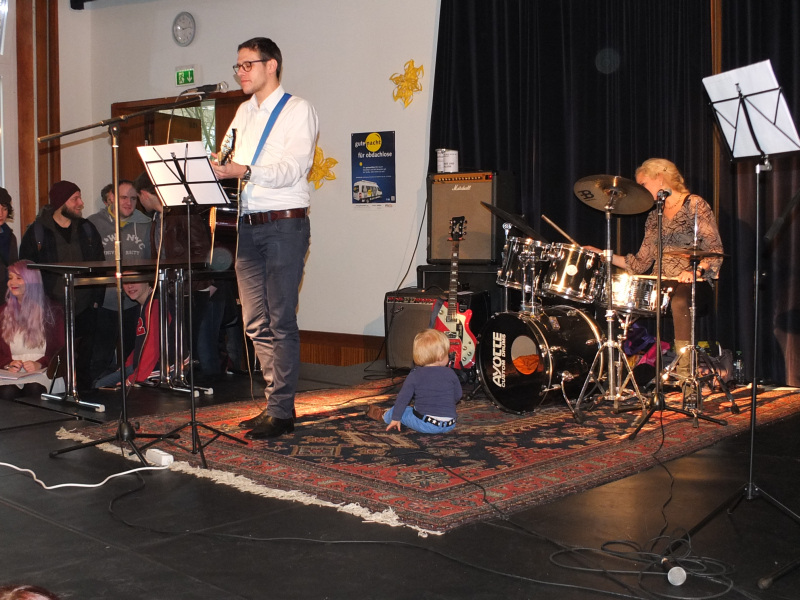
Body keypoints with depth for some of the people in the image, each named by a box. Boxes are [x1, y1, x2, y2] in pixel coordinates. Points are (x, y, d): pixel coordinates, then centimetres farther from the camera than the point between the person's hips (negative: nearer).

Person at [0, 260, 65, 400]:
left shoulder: (52, 311, 11)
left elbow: (61, 349, 5)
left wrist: (39, 364, -13)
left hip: (44, 371, -1)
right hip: (12, 373, 2)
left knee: (35, 389, -36)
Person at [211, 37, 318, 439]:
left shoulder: (298, 111, -2)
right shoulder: (244, 113, 21)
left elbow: (293, 169, -15)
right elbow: (228, 161, 21)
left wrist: (245, 171, -28)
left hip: (284, 224, -7)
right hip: (248, 225, 8)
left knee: (280, 321, -7)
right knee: (256, 323, 8)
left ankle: (280, 412, -1)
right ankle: (277, 405, 17)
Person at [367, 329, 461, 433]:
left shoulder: (415, 375, -7)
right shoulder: (450, 374, -2)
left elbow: (403, 398, -6)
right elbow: (457, 396, 10)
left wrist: (395, 418, 3)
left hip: (424, 424, -2)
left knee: (398, 410, 23)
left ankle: (382, 416, 47)